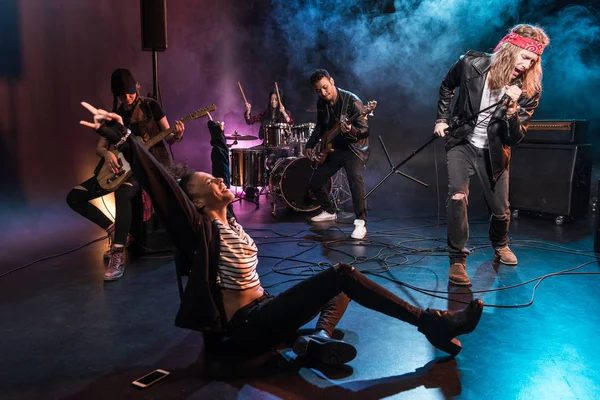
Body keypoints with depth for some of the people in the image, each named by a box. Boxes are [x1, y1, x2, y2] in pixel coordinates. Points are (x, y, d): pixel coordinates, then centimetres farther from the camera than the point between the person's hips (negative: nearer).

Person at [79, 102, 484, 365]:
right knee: (341, 274, -19)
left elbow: (222, 169, 25)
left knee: (343, 279, 9)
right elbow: (161, 183, -24)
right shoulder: (202, 229, -12)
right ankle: (433, 324, -14)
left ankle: (319, 339, -15)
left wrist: (218, 136, 37)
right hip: (250, 326, -10)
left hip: (265, 310, 10)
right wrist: (122, 137, -33)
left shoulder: (227, 220, 11)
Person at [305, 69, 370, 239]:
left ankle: (361, 222, -25)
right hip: (333, 148, 7)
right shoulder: (321, 103, -1)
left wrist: (351, 131, -44)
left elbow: (365, 130, -23)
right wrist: (311, 144, 8)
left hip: (354, 148, -7)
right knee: (315, 182, 8)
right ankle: (330, 211, 32)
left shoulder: (352, 101, -21)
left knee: (355, 178, -32)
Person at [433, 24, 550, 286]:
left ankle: (500, 245, 44)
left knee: (500, 210, 9)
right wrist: (442, 119, 4)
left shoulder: (530, 90, -15)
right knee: (458, 197, -24)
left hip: (492, 152, 1)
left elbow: (514, 139, -16)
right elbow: (447, 86, 7)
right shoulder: (471, 64, -16)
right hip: (462, 143, -1)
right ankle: (457, 260, -11)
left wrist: (512, 108, -33)